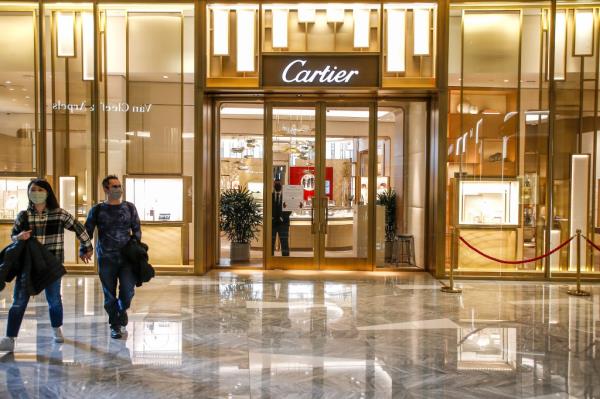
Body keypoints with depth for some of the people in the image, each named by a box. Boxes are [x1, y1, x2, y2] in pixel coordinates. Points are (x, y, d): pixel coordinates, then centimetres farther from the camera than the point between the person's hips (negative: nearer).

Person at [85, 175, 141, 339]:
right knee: (110, 294, 6)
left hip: (127, 257, 1)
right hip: (106, 258, 0)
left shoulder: (130, 207, 6)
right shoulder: (97, 210, 2)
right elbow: (87, 231, 4)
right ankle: (115, 325, 23)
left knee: (128, 290, -6)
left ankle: (122, 310, 29)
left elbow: (136, 229, 11)